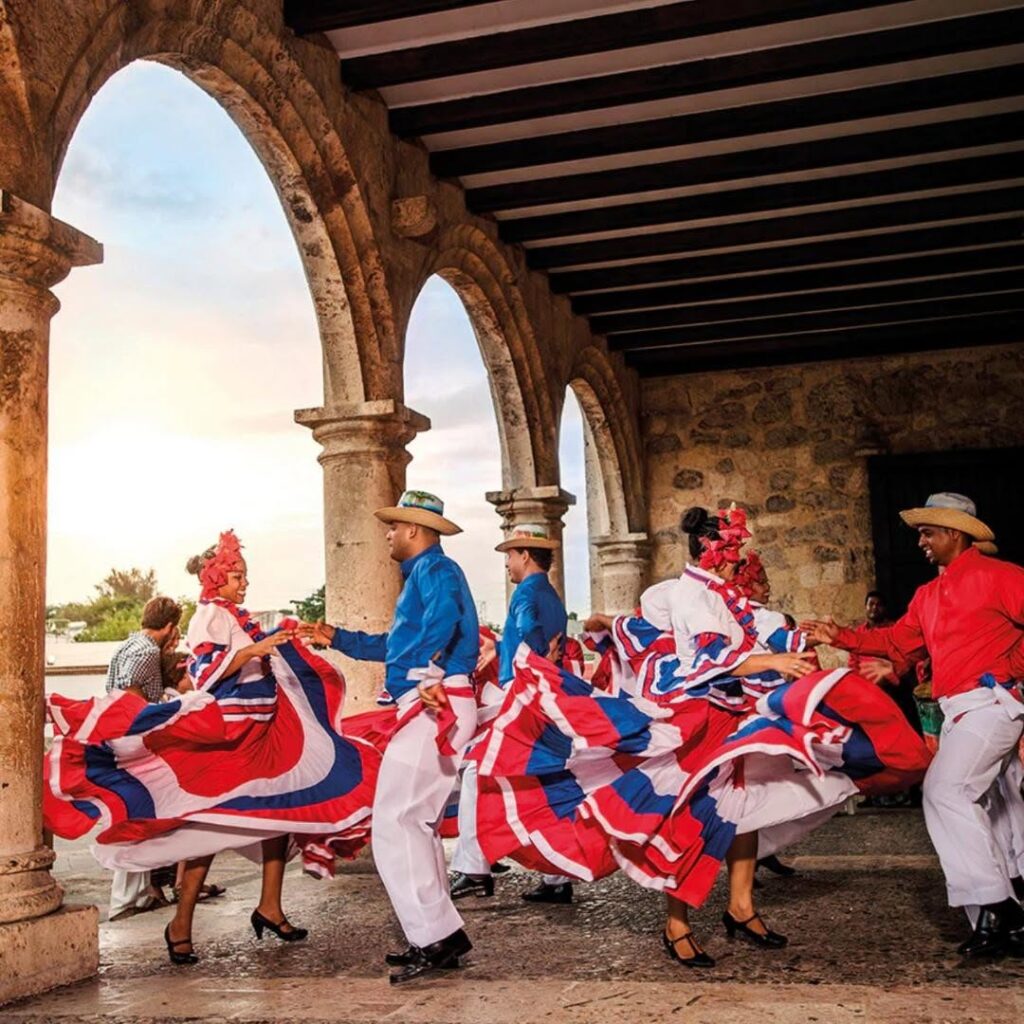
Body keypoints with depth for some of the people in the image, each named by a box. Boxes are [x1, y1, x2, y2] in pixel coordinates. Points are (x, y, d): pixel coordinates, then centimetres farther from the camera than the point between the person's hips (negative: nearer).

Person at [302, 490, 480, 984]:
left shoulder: (434, 568, -6)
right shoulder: (421, 573, 25)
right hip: (429, 710, 11)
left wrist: (430, 674, -30)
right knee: (415, 823, 14)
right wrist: (337, 638, 37)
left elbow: (445, 614, -30)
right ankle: (438, 938, 19)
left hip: (432, 707, -11)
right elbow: (395, 645, 35)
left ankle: (437, 938, -11)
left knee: (394, 824, -12)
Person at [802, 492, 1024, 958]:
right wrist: (841, 637, 7)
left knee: (945, 790, -19)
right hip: (960, 710, 9)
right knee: (977, 808, 13)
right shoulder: (928, 595, 16)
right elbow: (897, 640, 15)